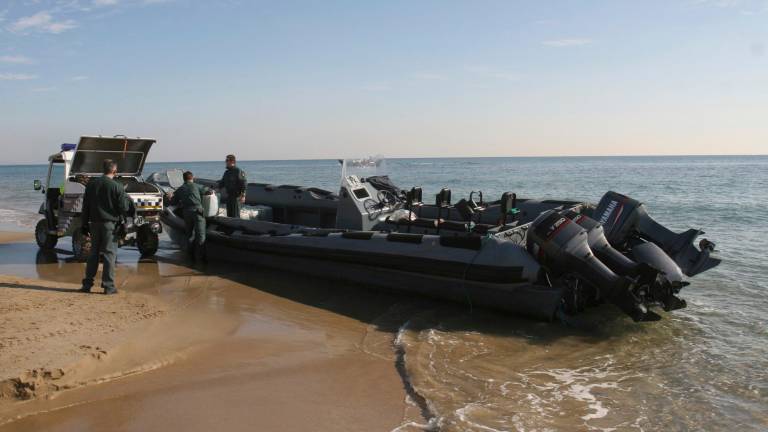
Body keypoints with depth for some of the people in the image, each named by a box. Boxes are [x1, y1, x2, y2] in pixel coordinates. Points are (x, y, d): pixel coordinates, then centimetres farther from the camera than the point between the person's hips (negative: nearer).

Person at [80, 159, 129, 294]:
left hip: (94, 223, 5)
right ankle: (108, 286, -1)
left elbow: (85, 206, 10)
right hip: (110, 224, -5)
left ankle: (87, 284, 17)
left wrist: (84, 224, 16)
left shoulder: (91, 184, 6)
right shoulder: (117, 187, -11)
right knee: (109, 254, 0)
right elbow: (123, 208, -9)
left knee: (93, 253, 14)